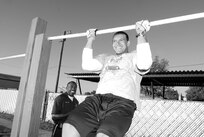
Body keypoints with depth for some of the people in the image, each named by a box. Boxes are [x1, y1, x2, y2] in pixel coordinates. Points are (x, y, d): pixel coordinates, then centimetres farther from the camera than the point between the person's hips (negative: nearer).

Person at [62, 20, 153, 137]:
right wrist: (90, 40, 21)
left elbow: (144, 64, -6)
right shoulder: (106, 58, 32)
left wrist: (141, 35, -4)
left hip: (123, 102, -4)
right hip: (98, 99, 5)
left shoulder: (134, 55, 19)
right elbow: (87, 65, 16)